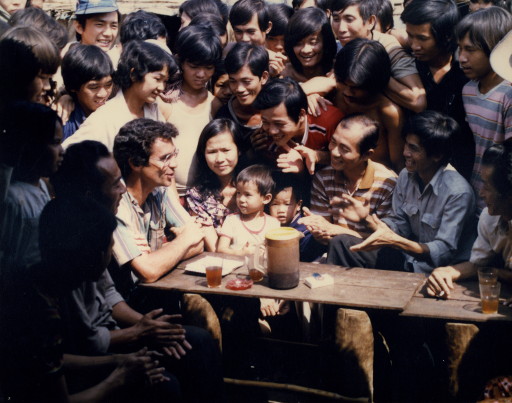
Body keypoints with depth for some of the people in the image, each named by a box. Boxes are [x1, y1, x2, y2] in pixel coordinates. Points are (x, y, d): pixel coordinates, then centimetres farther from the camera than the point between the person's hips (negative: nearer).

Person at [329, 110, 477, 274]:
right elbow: (400, 225, 9)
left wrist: (393, 240, -34)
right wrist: (366, 217, -10)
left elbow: (444, 251, -24)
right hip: (408, 259, 7)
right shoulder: (406, 176, 0)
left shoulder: (458, 192, -23)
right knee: (341, 243, -3)